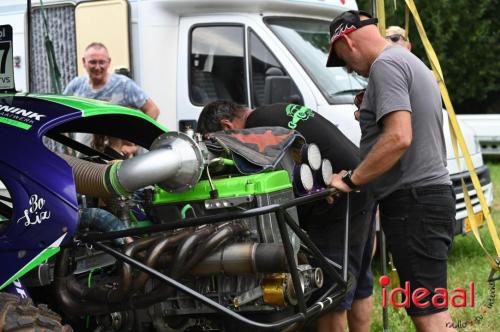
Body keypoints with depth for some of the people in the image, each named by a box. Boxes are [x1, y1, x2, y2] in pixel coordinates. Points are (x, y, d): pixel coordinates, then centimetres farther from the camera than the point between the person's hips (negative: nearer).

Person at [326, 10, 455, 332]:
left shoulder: (386, 64, -10)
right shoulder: (412, 62, 23)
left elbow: (399, 137, -22)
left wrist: (351, 179, -14)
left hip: (412, 199, -11)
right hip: (432, 191, 11)